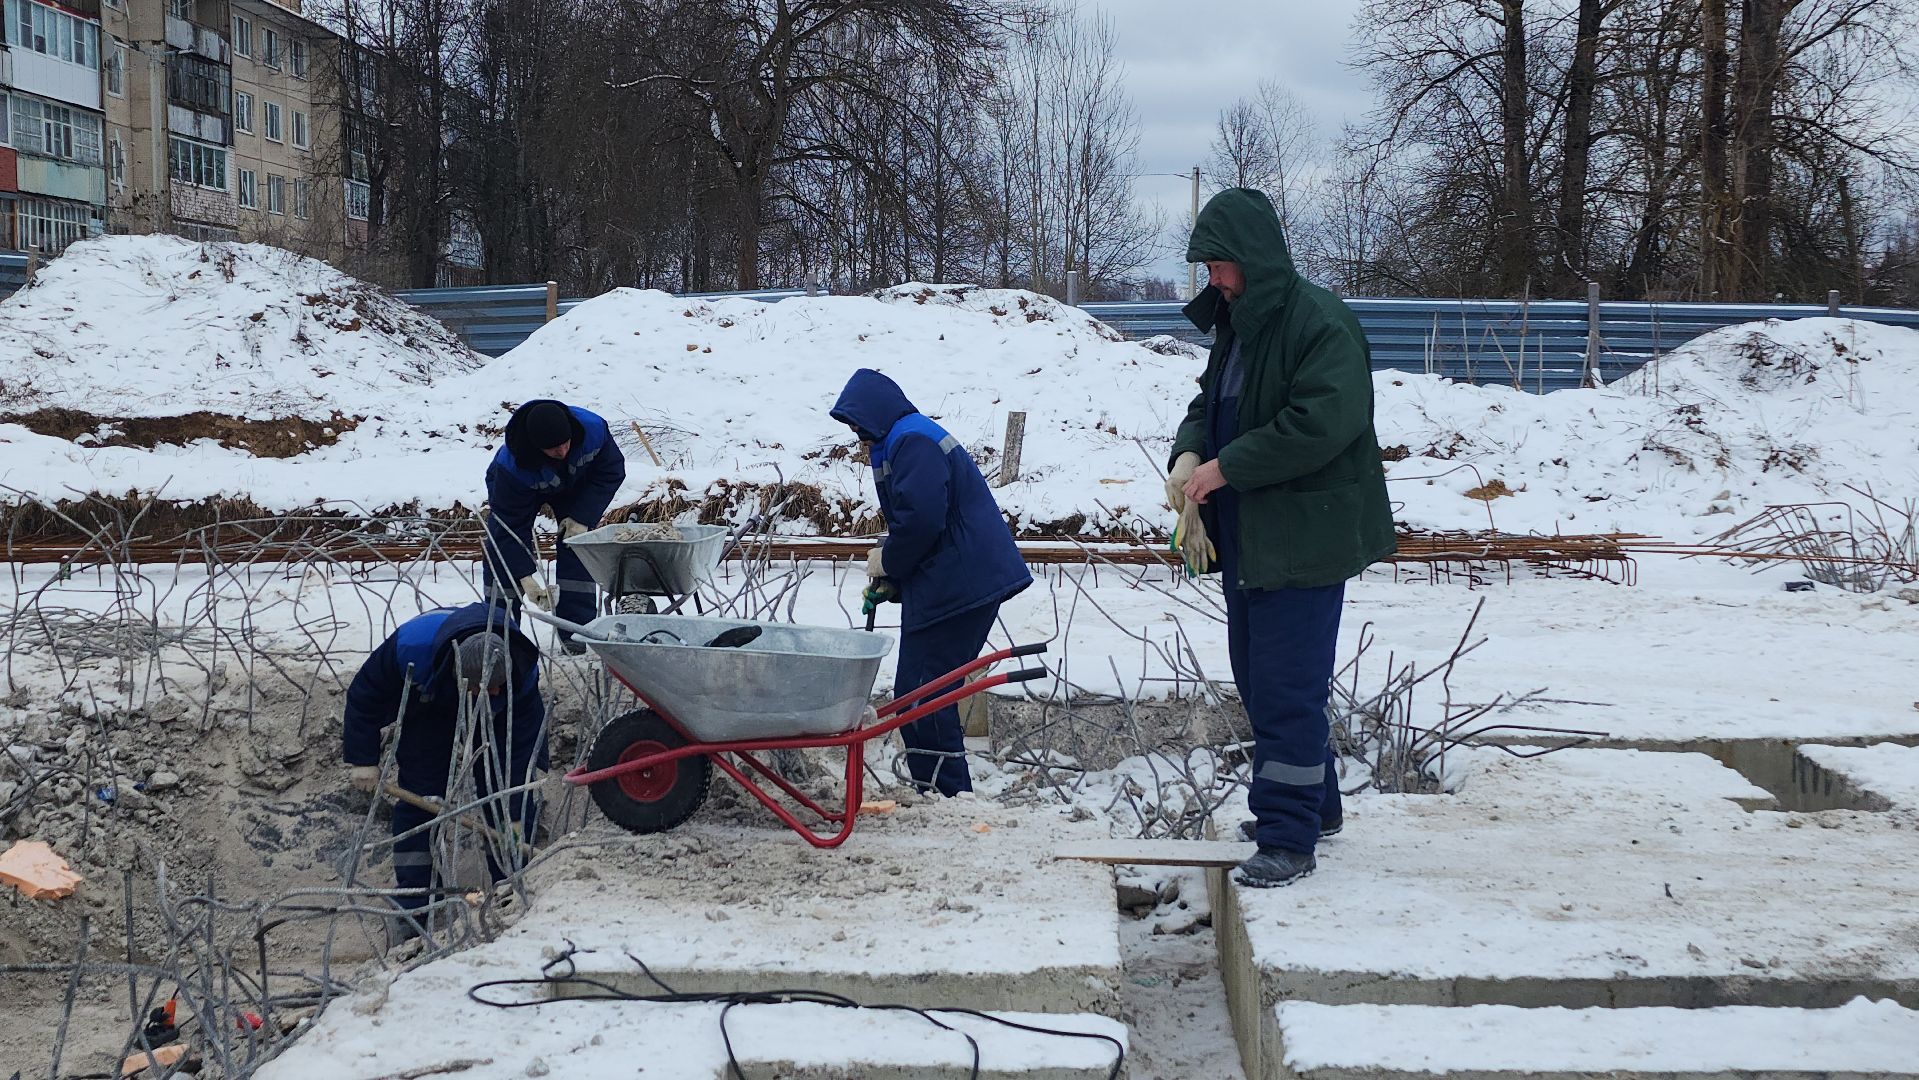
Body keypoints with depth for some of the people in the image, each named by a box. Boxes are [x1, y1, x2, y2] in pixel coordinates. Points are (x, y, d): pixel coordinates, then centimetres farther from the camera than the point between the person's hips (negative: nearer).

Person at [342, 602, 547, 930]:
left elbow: (523, 744, -33)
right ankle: (412, 908, -2)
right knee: (416, 800, -9)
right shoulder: (411, 646, -41)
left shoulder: (522, 671, -39)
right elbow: (364, 694, -23)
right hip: (429, 712, 0)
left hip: (494, 722, 1)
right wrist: (362, 759, -18)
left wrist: (515, 814, -33)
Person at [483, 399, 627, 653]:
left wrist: (583, 518, -29)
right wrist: (525, 577, -40)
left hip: (576, 485, 2)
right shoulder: (511, 464, -43)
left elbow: (611, 472, -20)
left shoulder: (594, 429, -38)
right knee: (503, 549, -14)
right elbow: (512, 523, -35)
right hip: (519, 489, -2)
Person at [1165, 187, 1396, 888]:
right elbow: (1210, 403, 20)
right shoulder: (1235, 325, 12)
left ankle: (1290, 838, 1)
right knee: (1259, 676, 17)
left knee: (1287, 686, -7)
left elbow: (1322, 424, -26)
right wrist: (1188, 452, -2)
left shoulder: (1321, 323, -16)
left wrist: (1226, 467, -21)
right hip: (1244, 535, 10)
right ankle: (1313, 805, 32)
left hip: (1303, 536, -10)